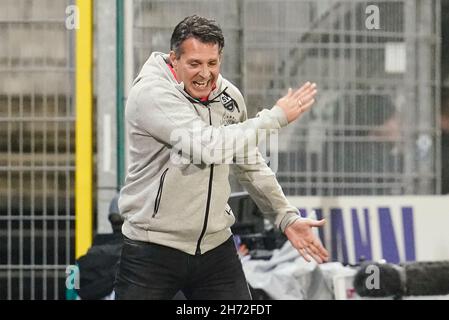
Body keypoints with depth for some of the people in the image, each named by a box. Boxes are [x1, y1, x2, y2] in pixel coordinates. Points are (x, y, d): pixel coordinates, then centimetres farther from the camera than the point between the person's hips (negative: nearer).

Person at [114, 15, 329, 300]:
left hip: (216, 247, 5)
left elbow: (250, 164, 18)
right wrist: (277, 116, -20)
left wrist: (286, 217, 12)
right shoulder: (150, 93, -16)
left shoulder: (230, 96, 4)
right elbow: (208, 146, -28)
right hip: (153, 247, -5)